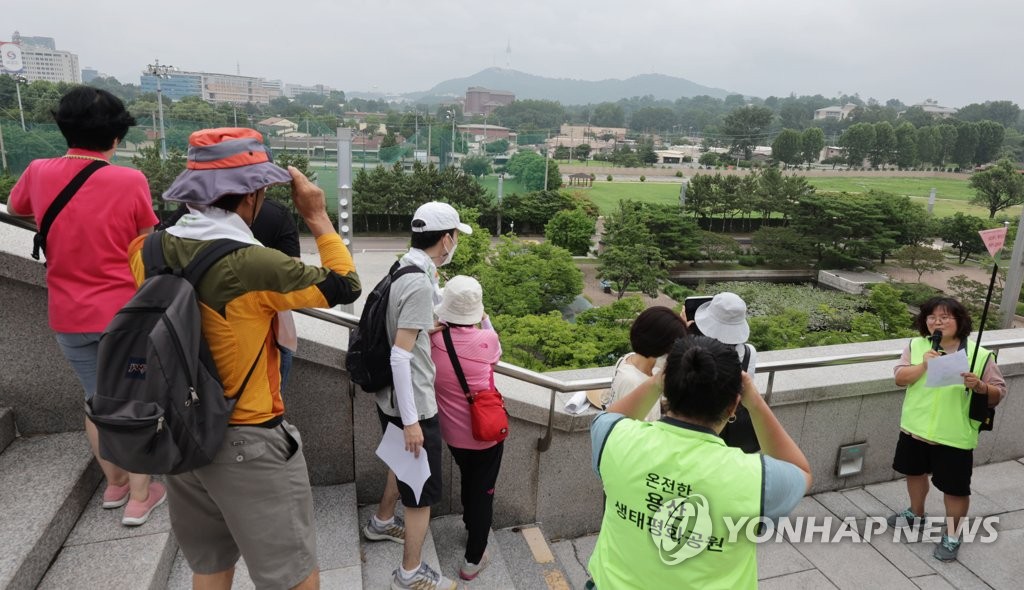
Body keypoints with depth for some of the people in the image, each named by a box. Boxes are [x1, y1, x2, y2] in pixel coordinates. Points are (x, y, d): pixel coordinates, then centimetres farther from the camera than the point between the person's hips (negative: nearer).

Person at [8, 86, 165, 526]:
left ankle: (114, 483, 34)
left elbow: (15, 208, 18)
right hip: (124, 311, -4)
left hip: (69, 315, 4)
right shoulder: (130, 181, -16)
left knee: (97, 399, 19)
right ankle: (139, 498, 15)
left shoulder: (39, 173, -4)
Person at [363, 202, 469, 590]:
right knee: (424, 490, 6)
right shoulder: (420, 283, -25)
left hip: (390, 398, 10)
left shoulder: (406, 269, 5)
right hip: (412, 404, -10)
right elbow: (401, 356, -27)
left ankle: (381, 523, 53)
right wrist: (411, 420, -24)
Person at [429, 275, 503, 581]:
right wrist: (485, 320, 9)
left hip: (452, 432, 4)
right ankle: (473, 559, 25)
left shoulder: (431, 339, -16)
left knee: (468, 479, 29)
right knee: (483, 490, 14)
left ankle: (470, 521, 54)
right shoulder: (486, 340, -23)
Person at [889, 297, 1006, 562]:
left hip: (954, 437, -3)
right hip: (915, 428, 4)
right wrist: (923, 365, -24)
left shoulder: (979, 355, -11)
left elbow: (998, 394, -8)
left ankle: (952, 536, 25)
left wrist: (979, 386, -28)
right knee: (916, 472, 22)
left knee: (955, 488, 6)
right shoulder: (916, 345, -3)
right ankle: (916, 514, 45)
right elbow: (899, 378, -9)